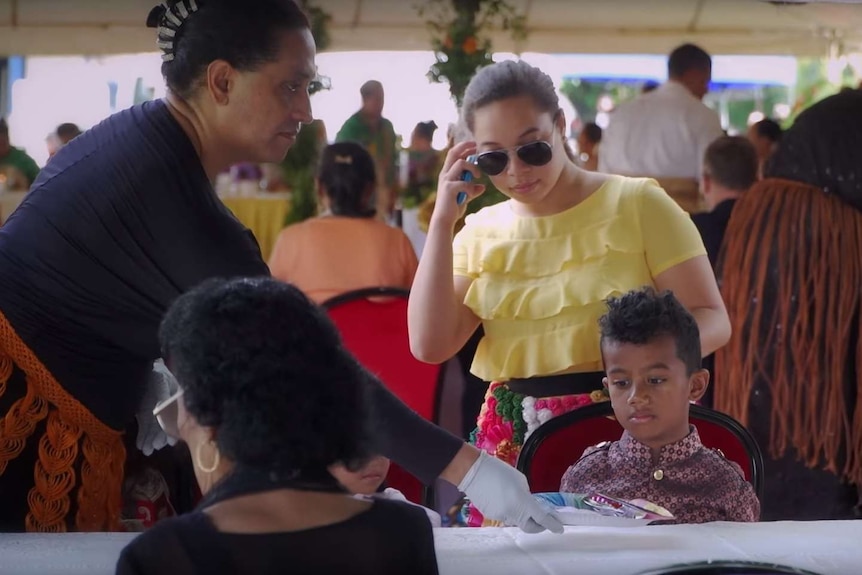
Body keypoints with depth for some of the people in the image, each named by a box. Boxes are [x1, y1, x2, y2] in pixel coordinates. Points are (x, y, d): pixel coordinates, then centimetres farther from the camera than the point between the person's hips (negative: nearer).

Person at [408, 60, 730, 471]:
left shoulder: (637, 204, -1)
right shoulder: (480, 232, 8)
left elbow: (711, 319, -2)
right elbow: (429, 345, -2)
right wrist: (443, 219, -4)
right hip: (513, 437, 3)